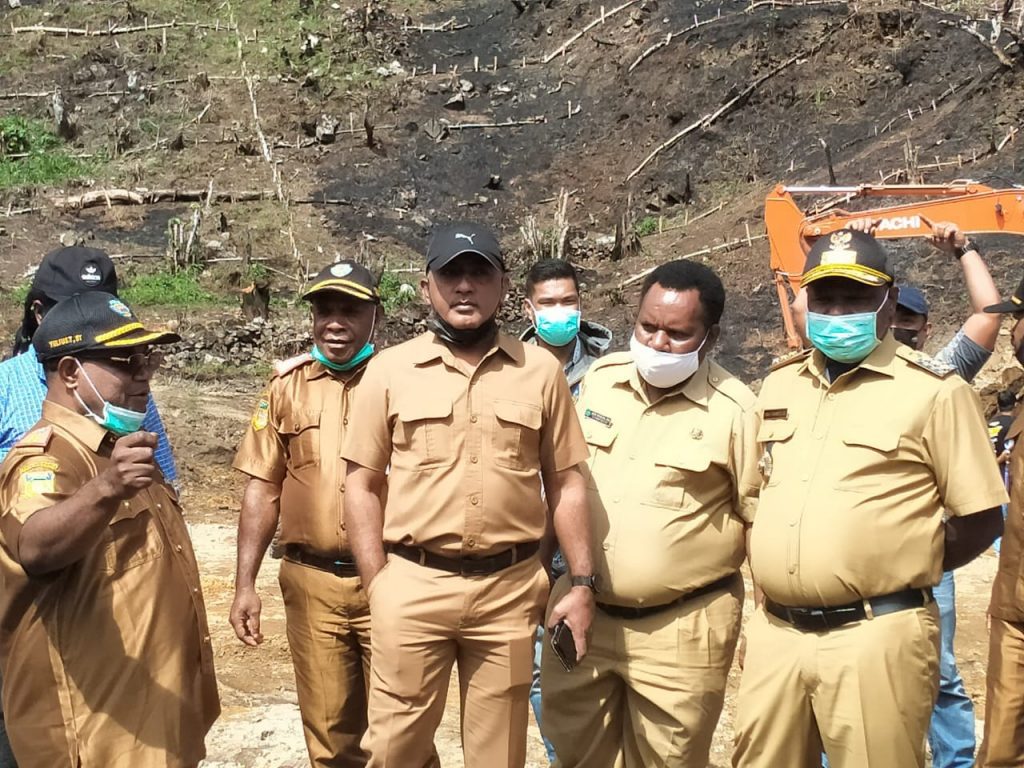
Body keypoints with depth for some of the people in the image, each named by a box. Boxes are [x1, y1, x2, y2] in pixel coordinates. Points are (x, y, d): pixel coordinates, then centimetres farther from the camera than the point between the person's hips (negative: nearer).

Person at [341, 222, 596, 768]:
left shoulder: (540, 370, 4)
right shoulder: (389, 370, 2)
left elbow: (565, 483, 7)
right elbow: (361, 485, 4)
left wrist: (581, 583, 2)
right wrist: (378, 587, -2)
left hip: (509, 589, 1)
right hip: (413, 586, 0)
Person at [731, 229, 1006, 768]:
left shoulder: (933, 391, -5)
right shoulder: (779, 383, 12)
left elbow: (982, 518, -3)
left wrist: (897, 574, -2)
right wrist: (774, 568, 9)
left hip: (876, 637, -5)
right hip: (773, 631, 5)